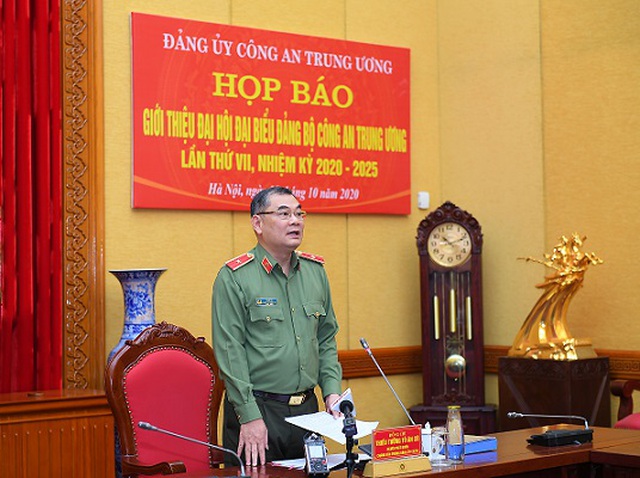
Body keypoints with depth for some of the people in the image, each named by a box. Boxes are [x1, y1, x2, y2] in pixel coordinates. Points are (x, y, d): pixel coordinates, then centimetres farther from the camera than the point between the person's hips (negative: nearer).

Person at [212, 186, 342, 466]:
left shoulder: (316, 271, 10)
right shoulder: (234, 278, -9)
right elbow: (230, 352, -12)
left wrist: (331, 390, 5)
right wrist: (250, 416, -16)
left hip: (307, 409, 6)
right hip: (256, 408, -5)